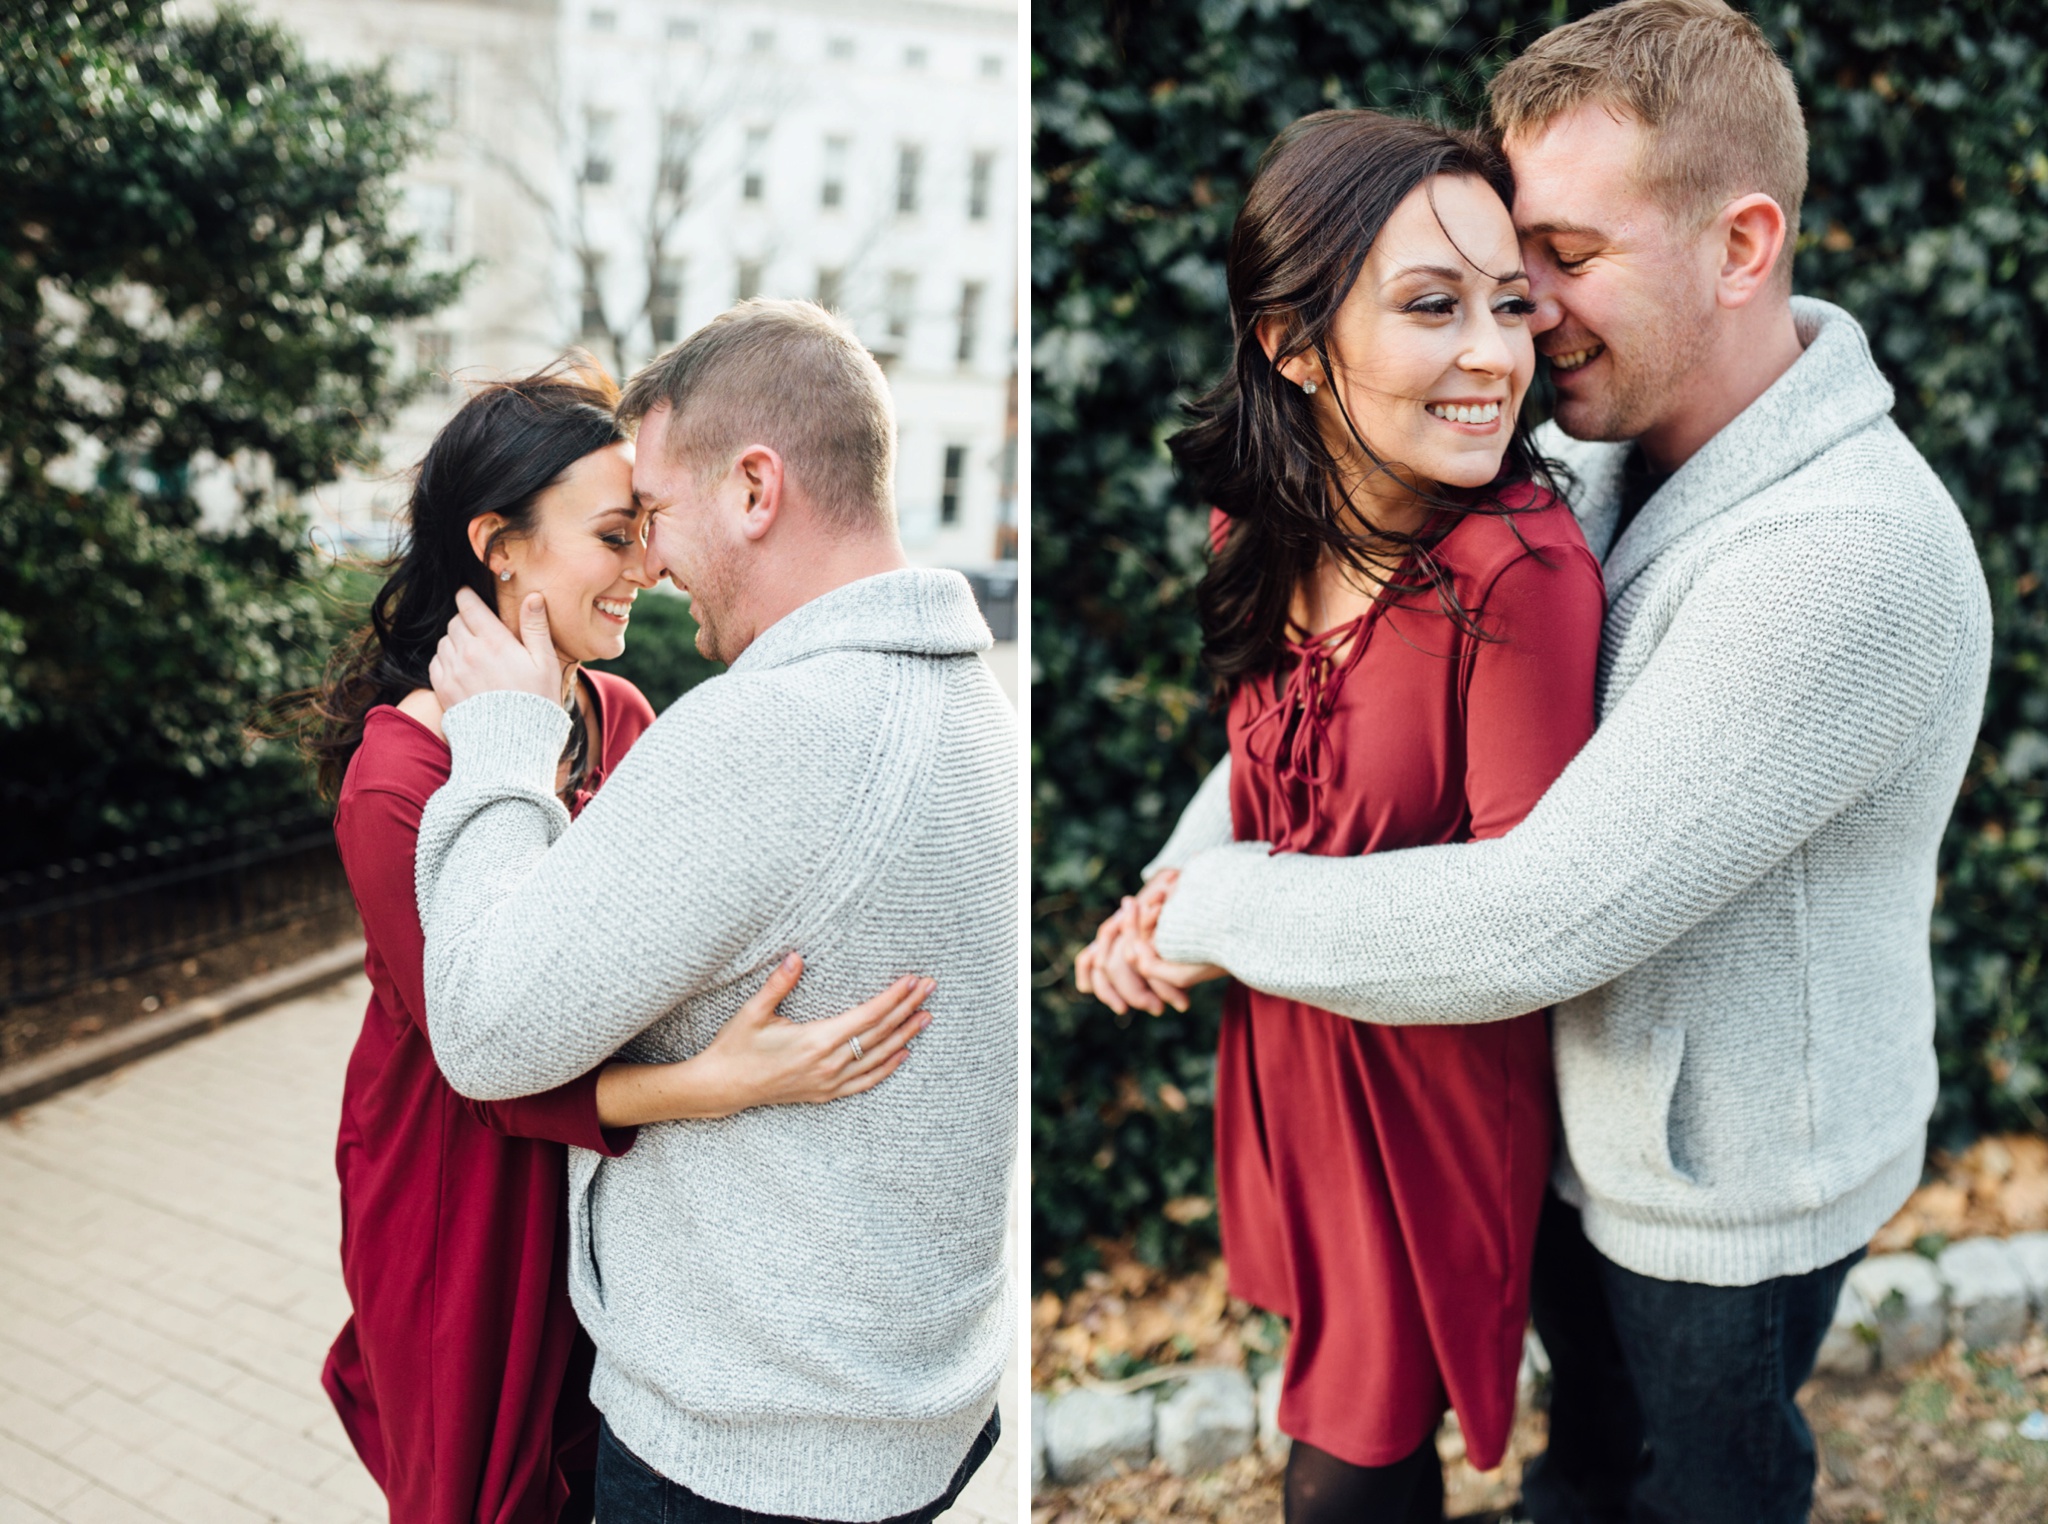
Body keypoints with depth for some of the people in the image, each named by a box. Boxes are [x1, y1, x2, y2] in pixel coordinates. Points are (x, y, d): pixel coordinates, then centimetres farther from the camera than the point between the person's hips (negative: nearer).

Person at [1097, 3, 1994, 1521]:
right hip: (1592, 1109, 7)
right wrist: (1192, 859, -11)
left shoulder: (1849, 566, -36)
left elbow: (1531, 926, -36)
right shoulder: (1611, 454, -7)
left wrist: (1223, 913, -23)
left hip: (1733, 1179, -7)